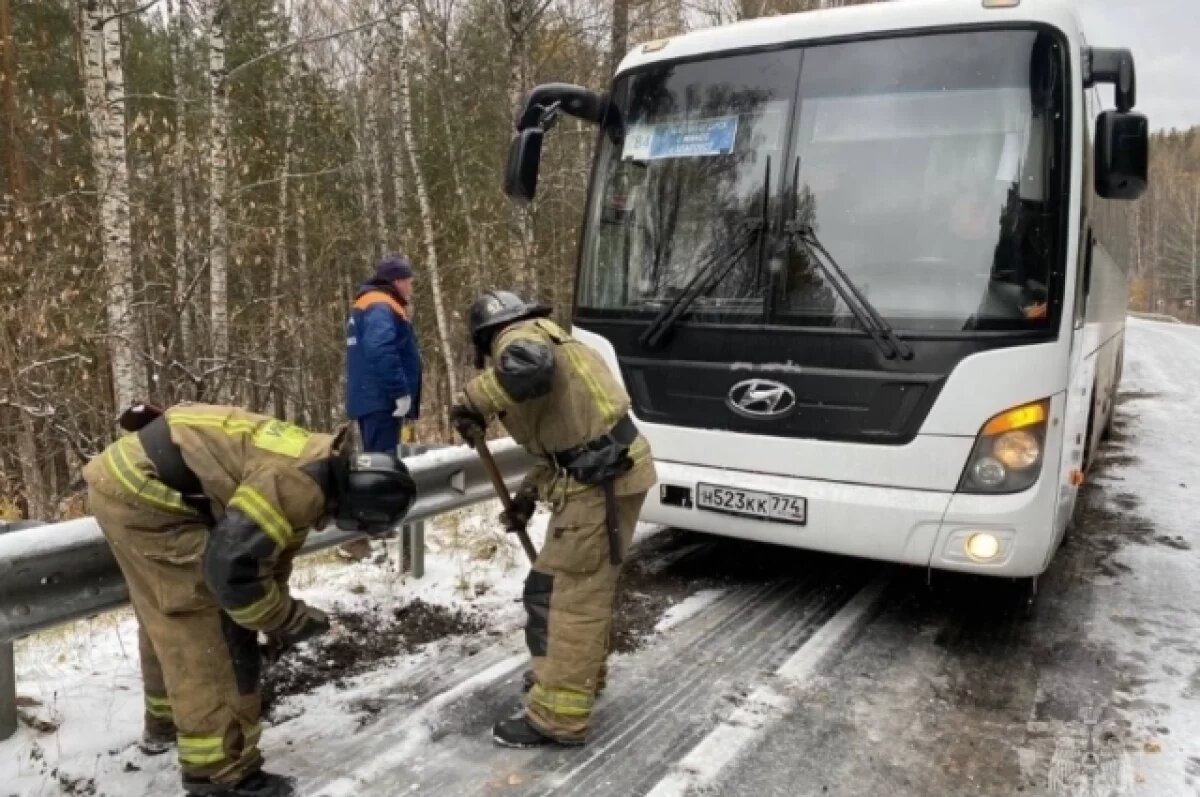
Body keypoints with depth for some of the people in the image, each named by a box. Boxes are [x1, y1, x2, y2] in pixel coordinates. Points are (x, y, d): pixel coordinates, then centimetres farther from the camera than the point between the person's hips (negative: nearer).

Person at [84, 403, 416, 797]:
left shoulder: (315, 467, 6)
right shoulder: (298, 485, -26)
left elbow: (266, 542, 19)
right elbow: (231, 568, -27)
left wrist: (278, 621, 21)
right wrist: (294, 619, -11)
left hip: (129, 477, 11)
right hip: (142, 491, -11)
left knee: (164, 619, 25)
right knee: (210, 629, -6)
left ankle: (164, 722, 45)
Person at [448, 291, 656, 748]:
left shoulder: (521, 336, -4)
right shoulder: (542, 344, 26)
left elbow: (529, 366, -32)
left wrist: (472, 401, -18)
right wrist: (528, 495, 24)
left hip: (600, 479, -10)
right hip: (604, 472, 10)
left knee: (572, 595, -5)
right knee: (585, 585, 23)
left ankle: (557, 717, 2)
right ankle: (580, 675, 39)